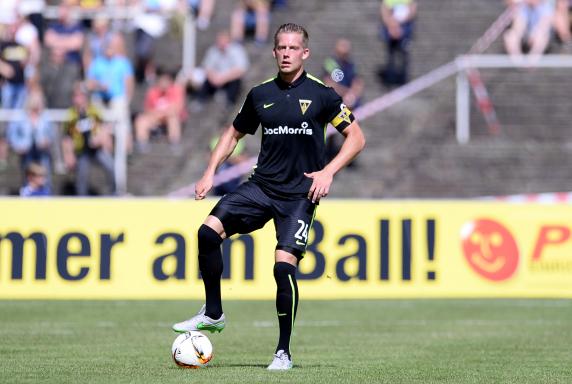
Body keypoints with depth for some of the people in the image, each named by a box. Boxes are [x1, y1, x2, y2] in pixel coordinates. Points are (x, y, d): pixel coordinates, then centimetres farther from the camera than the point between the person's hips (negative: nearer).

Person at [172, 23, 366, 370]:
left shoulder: (320, 93, -3)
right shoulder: (261, 95, 8)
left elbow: (356, 138, 0)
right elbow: (234, 134, 23)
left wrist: (328, 172, -12)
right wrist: (211, 172, 11)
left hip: (300, 194, -4)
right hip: (262, 185, 4)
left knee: (284, 264, -15)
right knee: (209, 230, -15)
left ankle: (284, 352, -2)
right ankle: (213, 314, 1)